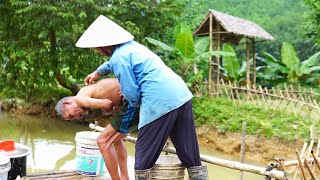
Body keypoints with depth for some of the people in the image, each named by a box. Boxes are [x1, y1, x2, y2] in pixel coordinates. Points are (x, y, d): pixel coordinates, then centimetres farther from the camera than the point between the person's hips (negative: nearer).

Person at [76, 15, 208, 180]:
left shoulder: (119, 57, -6)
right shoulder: (131, 45, 21)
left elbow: (131, 93, -6)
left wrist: (137, 103, 15)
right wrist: (98, 72, 55)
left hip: (160, 103, -9)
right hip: (182, 95, 9)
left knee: (144, 158, 6)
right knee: (190, 155, 12)